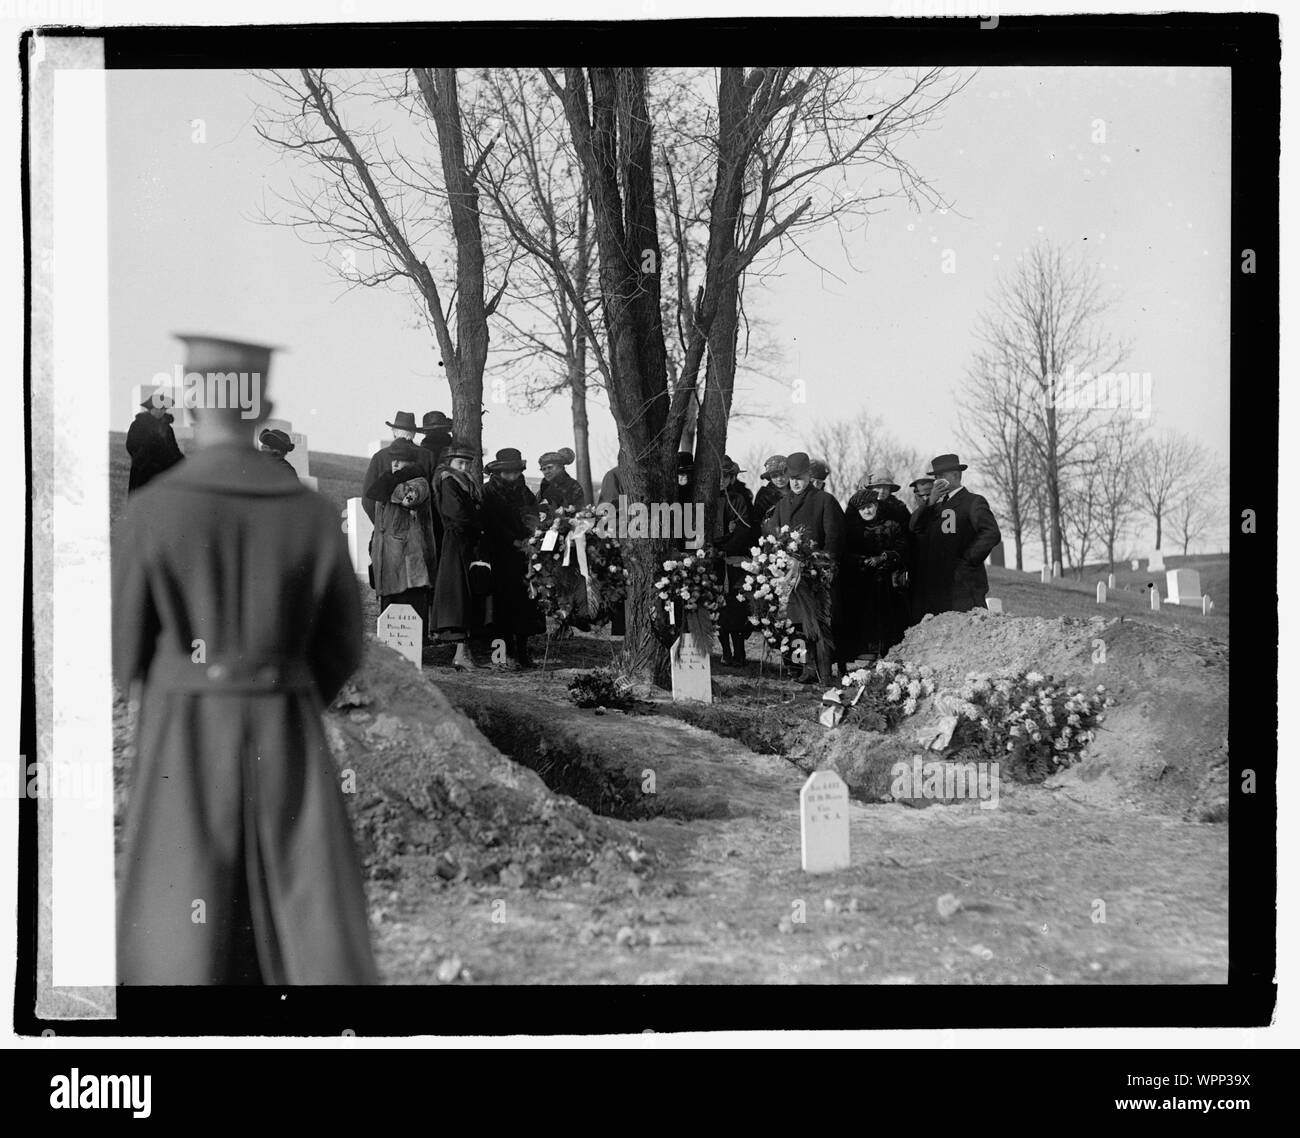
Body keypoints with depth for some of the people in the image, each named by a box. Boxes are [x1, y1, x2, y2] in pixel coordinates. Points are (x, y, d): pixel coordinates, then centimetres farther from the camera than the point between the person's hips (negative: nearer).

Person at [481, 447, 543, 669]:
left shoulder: (524, 492, 15)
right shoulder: (490, 493, 3)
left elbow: (533, 520, 13)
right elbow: (494, 526, -2)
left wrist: (528, 539, -5)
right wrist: (514, 542, -8)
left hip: (524, 553, 3)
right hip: (502, 556, -3)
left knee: (525, 601, -3)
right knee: (506, 599, -7)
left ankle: (523, 650, 3)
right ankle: (509, 653, -6)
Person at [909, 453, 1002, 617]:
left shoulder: (973, 502, 0)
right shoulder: (939, 505, 22)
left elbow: (992, 534, -13)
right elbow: (914, 528, 10)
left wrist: (968, 559, -13)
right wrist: (930, 503, 1)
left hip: (963, 584, -6)